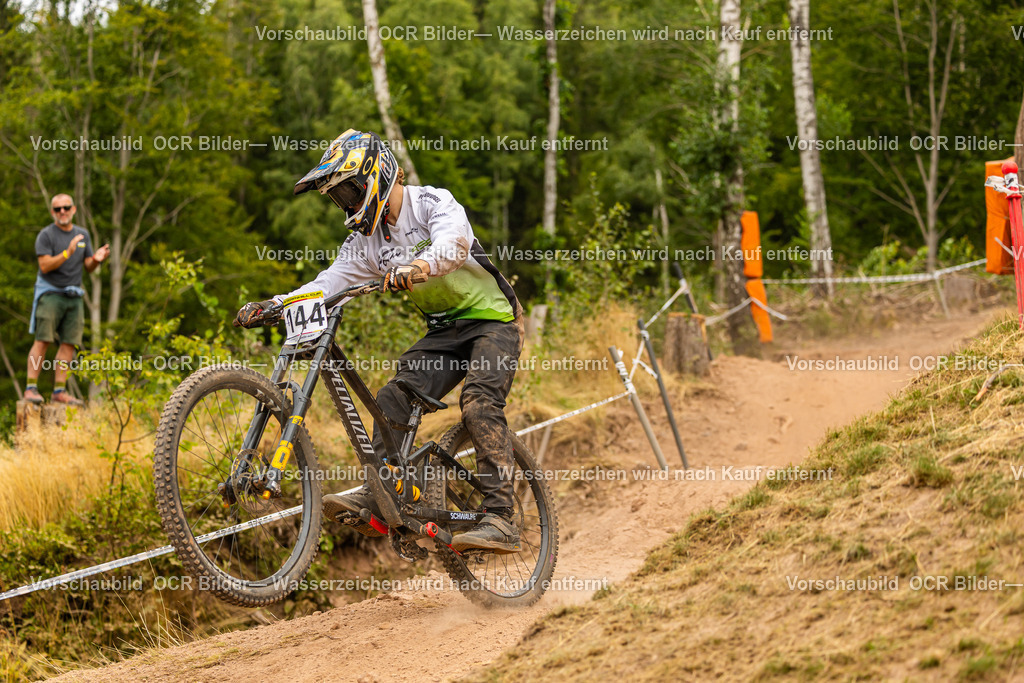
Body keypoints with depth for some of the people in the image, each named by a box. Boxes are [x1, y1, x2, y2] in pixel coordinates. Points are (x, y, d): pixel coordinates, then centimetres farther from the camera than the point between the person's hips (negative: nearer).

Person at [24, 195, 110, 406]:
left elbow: (88, 267, 15)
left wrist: (96, 259, -7)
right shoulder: (46, 235, -2)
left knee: (69, 343, -1)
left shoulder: (82, 234, 14)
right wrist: (67, 253, -23)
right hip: (50, 292, -5)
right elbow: (45, 265, -12)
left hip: (74, 295, 5)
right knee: (43, 340, -11)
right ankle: (31, 388, -12)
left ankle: (59, 391, 0)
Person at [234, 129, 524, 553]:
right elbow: (331, 282, -3)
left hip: (493, 318, -7)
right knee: (395, 398, -14)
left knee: (479, 403, -27)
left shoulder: (432, 202, -16)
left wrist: (418, 266, -58)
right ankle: (377, 496, -18)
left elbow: (454, 241, -37)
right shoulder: (366, 239, 5)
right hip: (444, 330, 7)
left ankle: (500, 521, -33)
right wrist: (270, 306, -18)